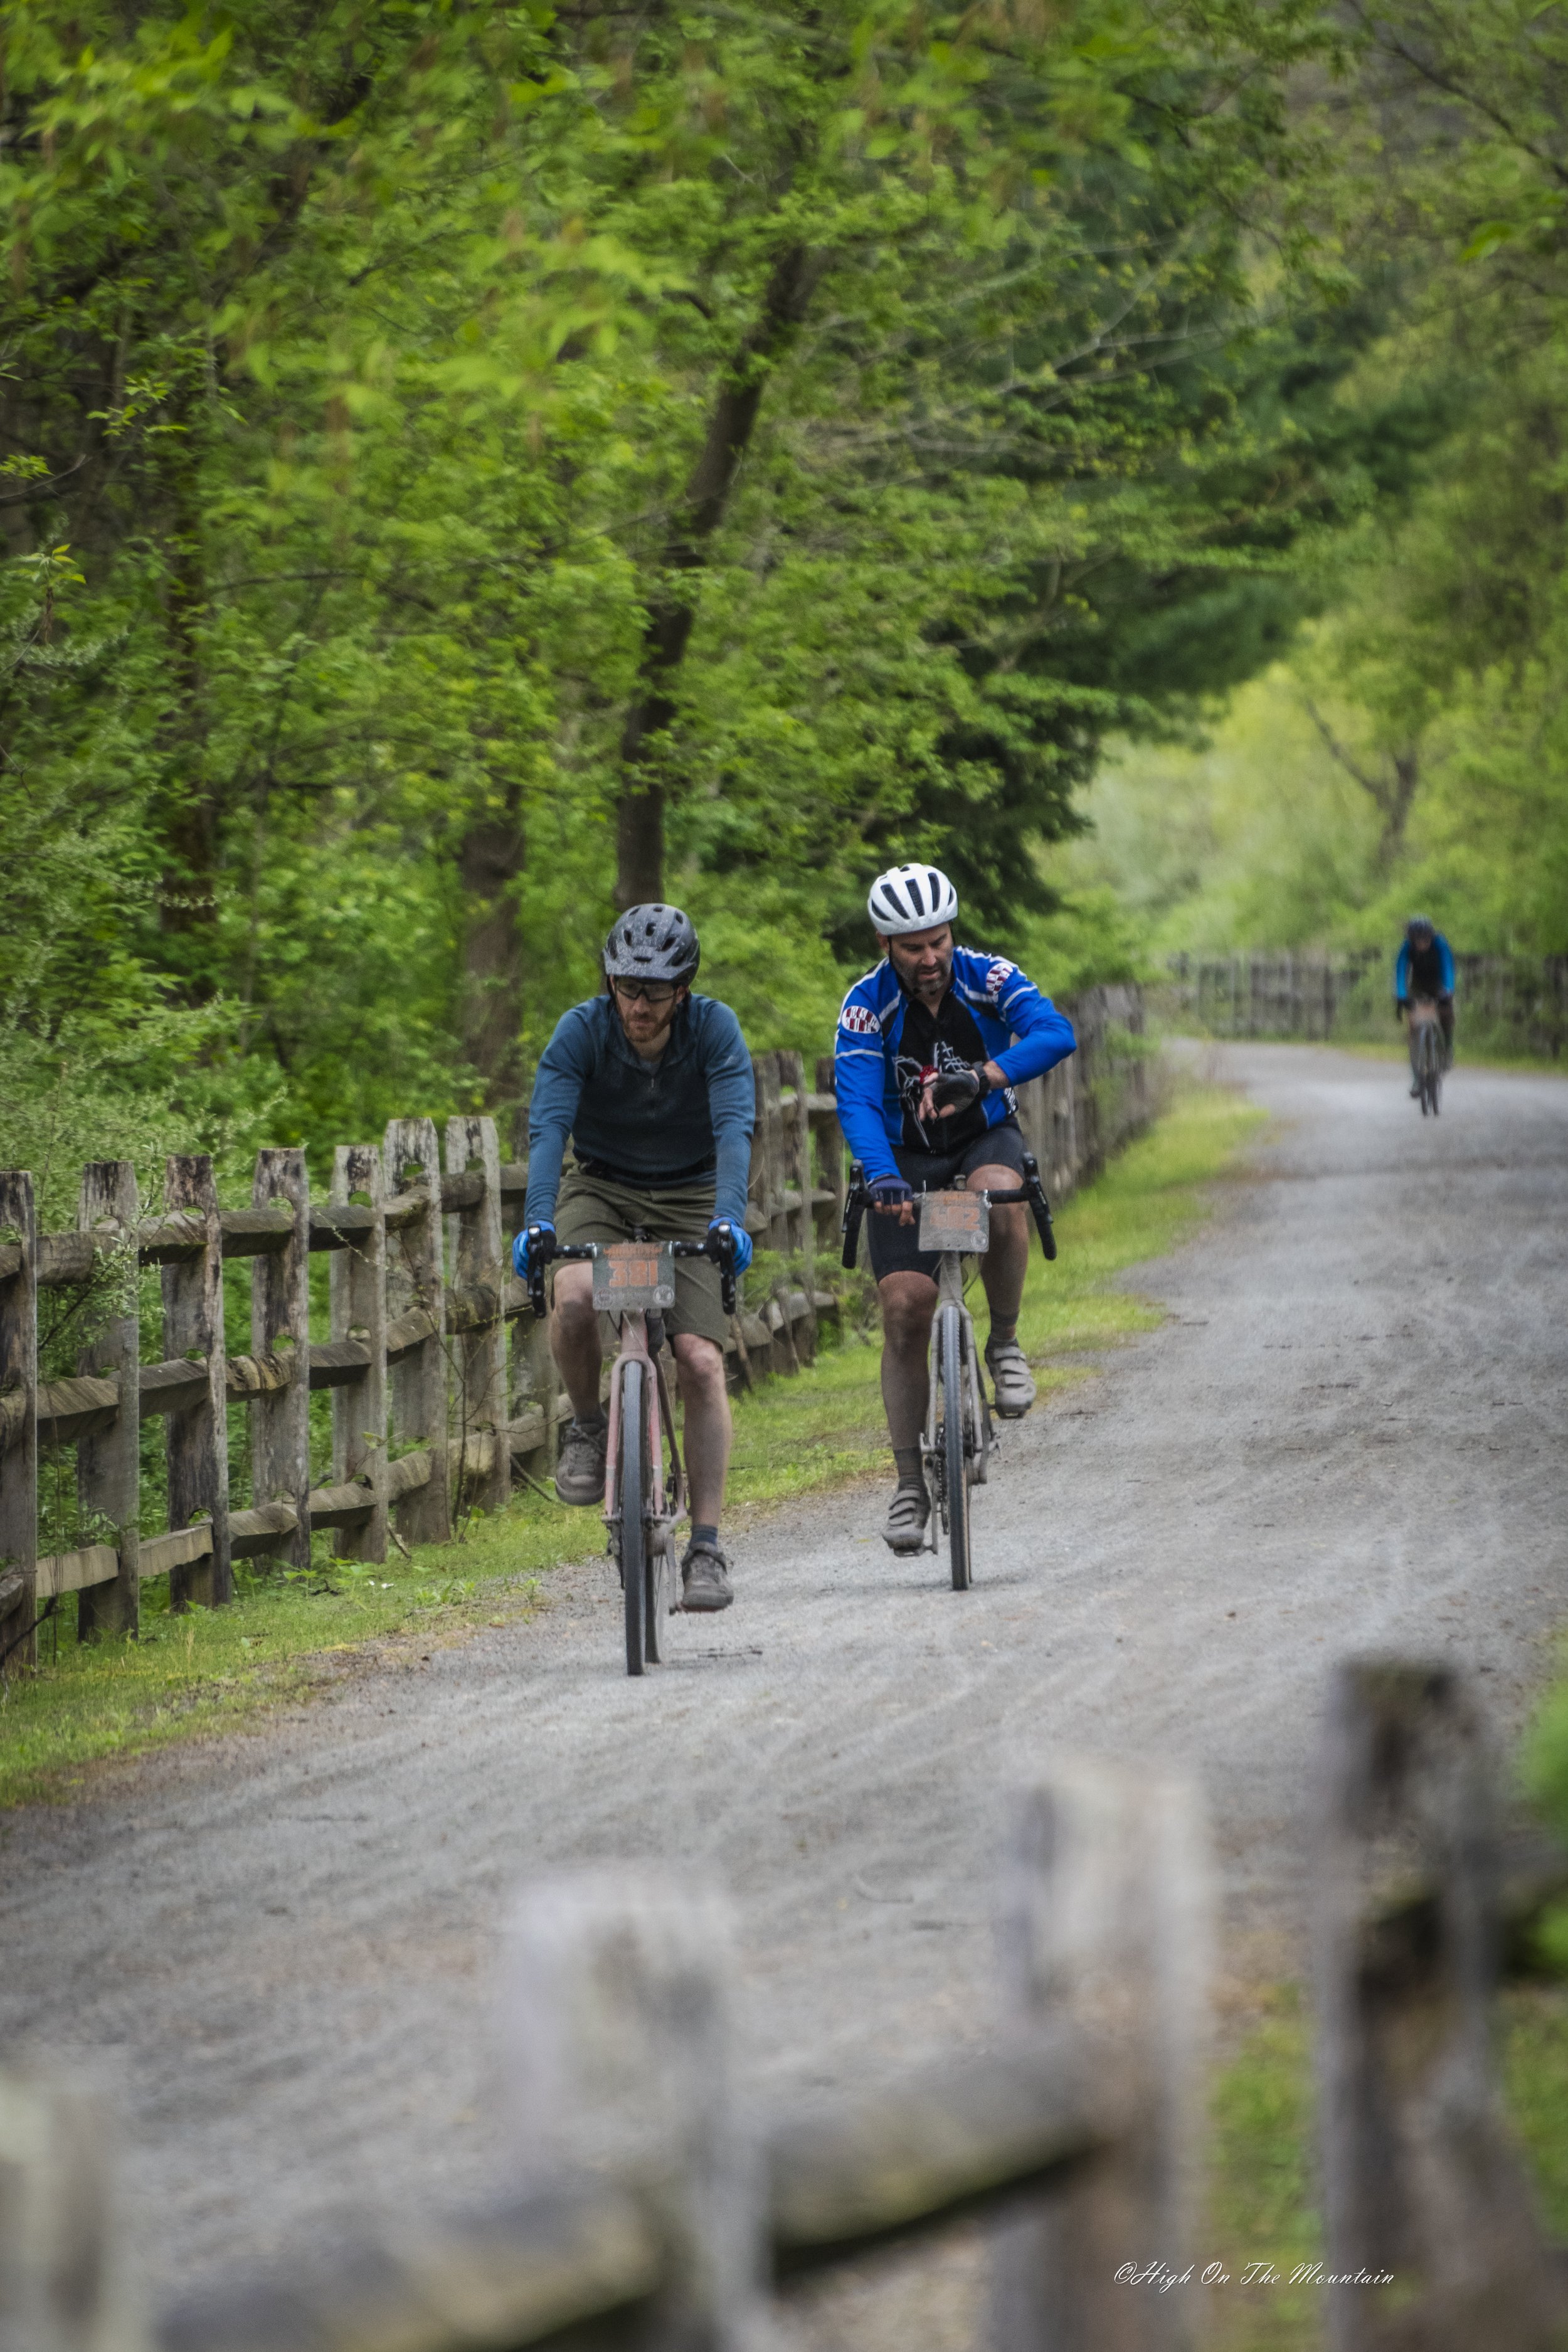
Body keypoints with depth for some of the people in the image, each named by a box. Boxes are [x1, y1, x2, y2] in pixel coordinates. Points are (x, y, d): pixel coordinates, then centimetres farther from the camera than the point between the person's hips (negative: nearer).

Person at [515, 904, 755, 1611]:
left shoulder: (714, 1029, -18)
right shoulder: (581, 1030, -17)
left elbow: (735, 1126, -28)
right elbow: (548, 1127, -27)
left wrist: (730, 1218, -44)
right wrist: (537, 1223, -43)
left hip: (689, 1201, 0)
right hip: (601, 1189, 0)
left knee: (701, 1362, -15)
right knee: (574, 1295, -33)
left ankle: (706, 1548, -9)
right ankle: (588, 1425, -3)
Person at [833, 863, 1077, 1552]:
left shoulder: (988, 978, -16)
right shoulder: (867, 1005, -17)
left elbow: (1056, 1034, -33)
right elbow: (856, 1100, -28)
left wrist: (979, 1078, -49)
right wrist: (881, 1178, -47)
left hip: (985, 1139, 0)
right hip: (904, 1158, 0)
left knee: (1000, 1200, -37)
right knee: (905, 1308, -11)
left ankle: (1005, 1343, -13)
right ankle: (910, 1482, -3)